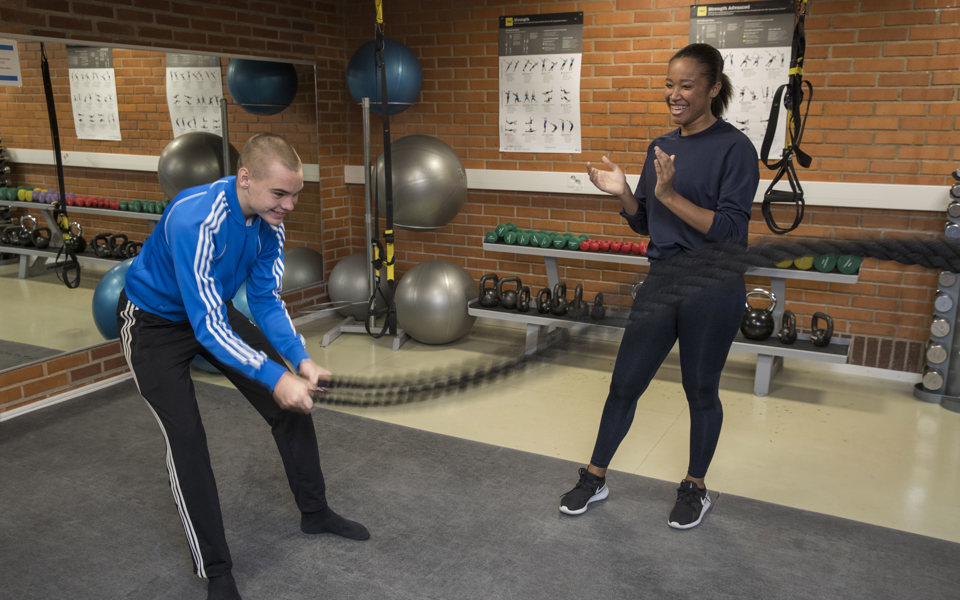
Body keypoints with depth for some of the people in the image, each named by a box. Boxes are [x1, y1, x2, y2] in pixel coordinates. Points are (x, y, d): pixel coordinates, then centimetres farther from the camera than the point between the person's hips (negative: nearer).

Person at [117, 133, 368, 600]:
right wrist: (275, 377, -38)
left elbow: (267, 302, -8)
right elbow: (208, 326, -37)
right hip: (154, 321, -6)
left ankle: (314, 513, 21)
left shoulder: (269, 221, -15)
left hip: (214, 310, 7)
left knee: (293, 401, 2)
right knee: (186, 438, -14)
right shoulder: (196, 221, -38)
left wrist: (301, 360, -21)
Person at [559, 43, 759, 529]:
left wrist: (670, 195, -24)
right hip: (661, 280, 6)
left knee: (701, 391, 10)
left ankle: (695, 488, 31)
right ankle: (595, 479, 25)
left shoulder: (734, 148, -10)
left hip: (712, 289, -5)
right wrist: (622, 193, -5)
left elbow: (730, 230, -18)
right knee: (624, 382, 9)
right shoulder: (661, 147, 9)